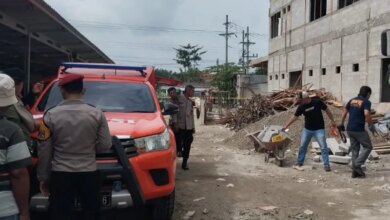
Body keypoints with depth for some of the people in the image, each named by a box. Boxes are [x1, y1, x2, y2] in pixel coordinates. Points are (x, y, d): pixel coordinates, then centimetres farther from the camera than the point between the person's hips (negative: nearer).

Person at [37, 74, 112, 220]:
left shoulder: (51, 115, -7)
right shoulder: (96, 114, -5)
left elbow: (44, 150, -3)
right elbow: (105, 145, -2)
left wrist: (43, 177, 7)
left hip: (61, 175, -1)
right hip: (89, 174, 1)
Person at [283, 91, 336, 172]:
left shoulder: (317, 102, -16)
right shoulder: (301, 107, -6)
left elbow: (327, 110, -4)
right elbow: (294, 117, 1)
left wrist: (332, 121, -3)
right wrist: (286, 126, 0)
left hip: (319, 129, -3)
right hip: (307, 129, 4)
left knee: (323, 147, -7)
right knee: (302, 146, 9)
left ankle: (326, 165, 0)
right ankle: (300, 162, 23)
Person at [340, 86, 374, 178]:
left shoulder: (352, 100, 12)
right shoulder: (366, 102, -8)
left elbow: (344, 112, 14)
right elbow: (366, 114, -24)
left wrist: (342, 124, 24)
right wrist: (371, 125, -12)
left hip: (350, 129, 7)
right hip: (359, 130, -7)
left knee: (355, 149, 14)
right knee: (368, 147, 8)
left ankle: (355, 171, 15)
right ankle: (357, 165, -3)